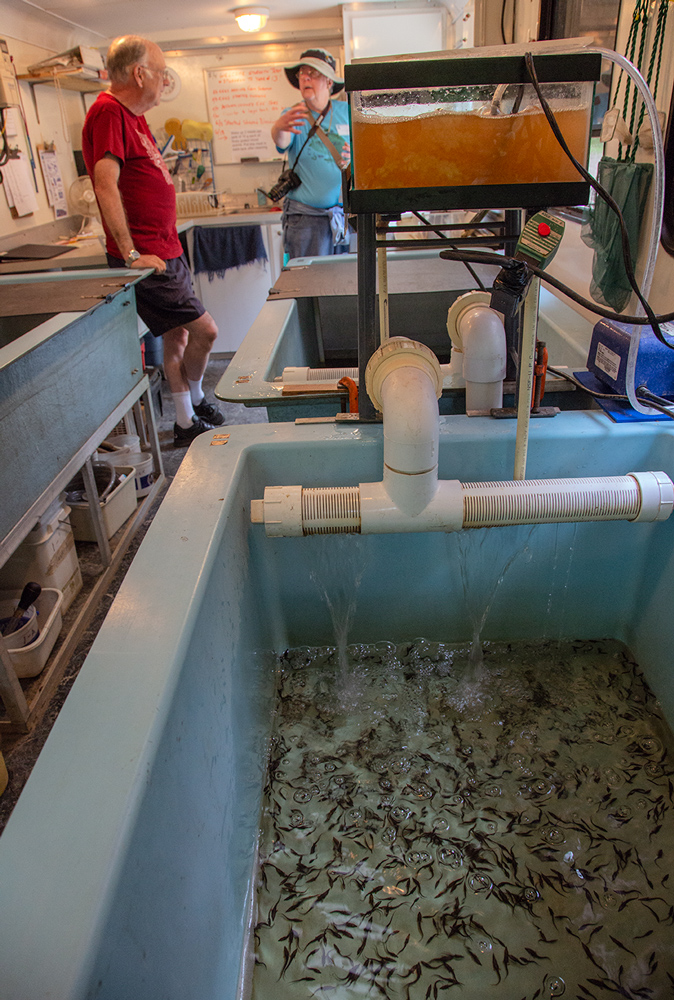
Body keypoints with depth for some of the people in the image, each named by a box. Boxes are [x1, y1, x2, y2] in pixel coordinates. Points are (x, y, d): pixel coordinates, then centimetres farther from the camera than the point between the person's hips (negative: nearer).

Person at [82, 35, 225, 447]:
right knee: (205, 331, -7)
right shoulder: (108, 112, -13)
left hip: (166, 251, 10)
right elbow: (105, 185, -23)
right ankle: (196, 400, 20)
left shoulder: (133, 115, 19)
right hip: (149, 259, -10)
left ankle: (187, 423, 26)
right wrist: (131, 254, -26)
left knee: (179, 335, 13)